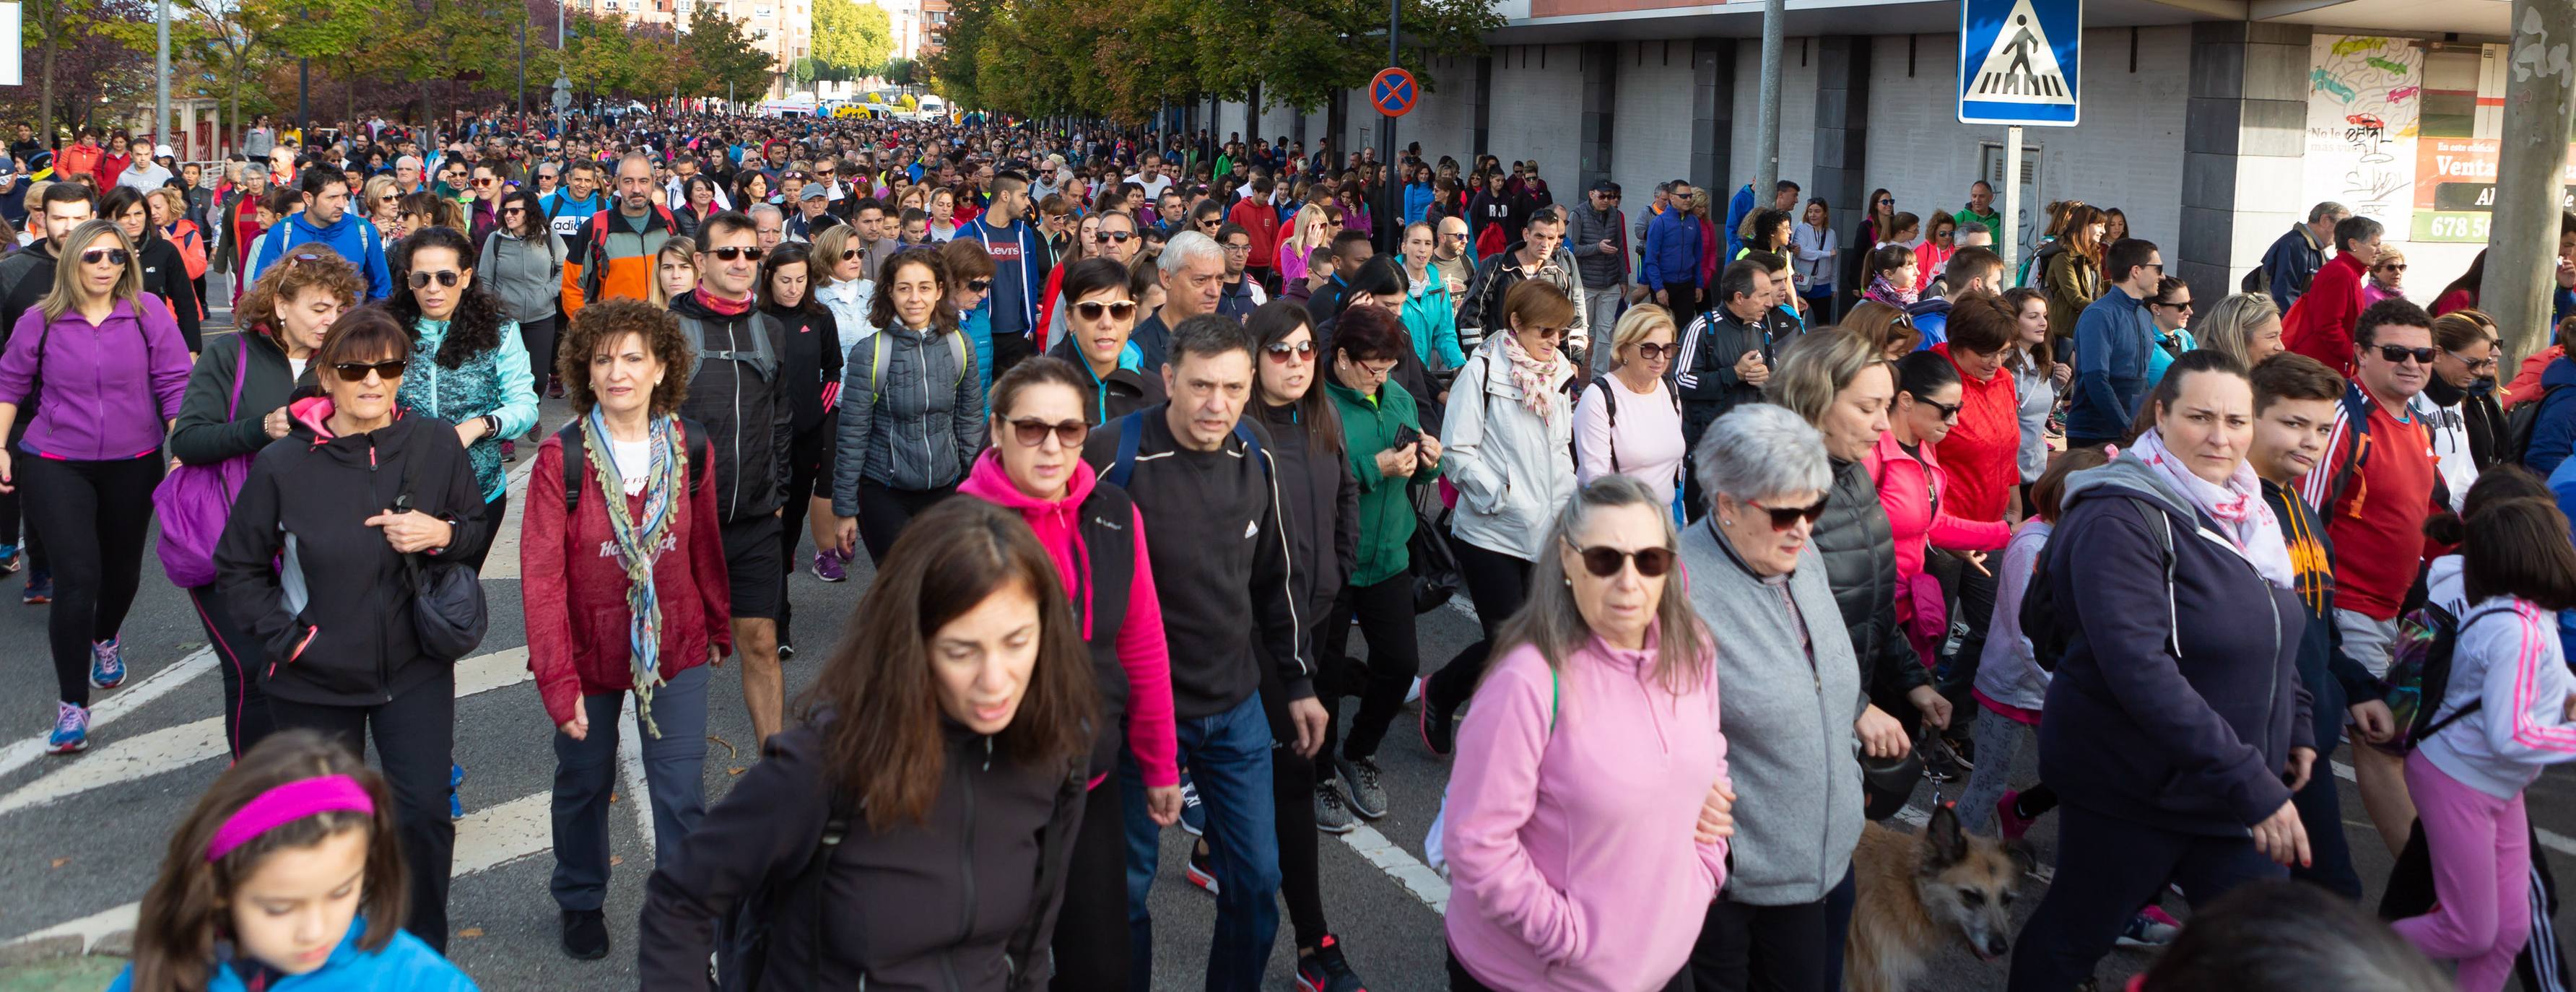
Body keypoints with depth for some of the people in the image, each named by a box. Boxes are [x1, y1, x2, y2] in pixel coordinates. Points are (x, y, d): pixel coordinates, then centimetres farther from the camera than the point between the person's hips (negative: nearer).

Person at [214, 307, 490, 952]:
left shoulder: (436, 446, -6)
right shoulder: (283, 465, -9)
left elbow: (481, 534, 5)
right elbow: (236, 568, 1)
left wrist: (441, 534, -17)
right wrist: (283, 635, -11)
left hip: (415, 669, 0)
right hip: (315, 679, 0)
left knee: (425, 812, -4)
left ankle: (424, 954, 16)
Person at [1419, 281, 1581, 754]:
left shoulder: (1556, 374, 12)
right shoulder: (1483, 371, -9)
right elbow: (1457, 453, -13)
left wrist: (1568, 504, 10)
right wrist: (1502, 498, -17)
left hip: (1546, 536, 7)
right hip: (1491, 533, -7)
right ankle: (1437, 694, 18)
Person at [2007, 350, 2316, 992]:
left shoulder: (2243, 509, 6)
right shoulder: (2122, 519, -21)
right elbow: (2141, 668, -30)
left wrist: (2296, 730, 13)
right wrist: (2252, 785, -31)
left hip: (2237, 788, 7)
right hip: (2131, 791, -7)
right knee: (2074, 936, 9)